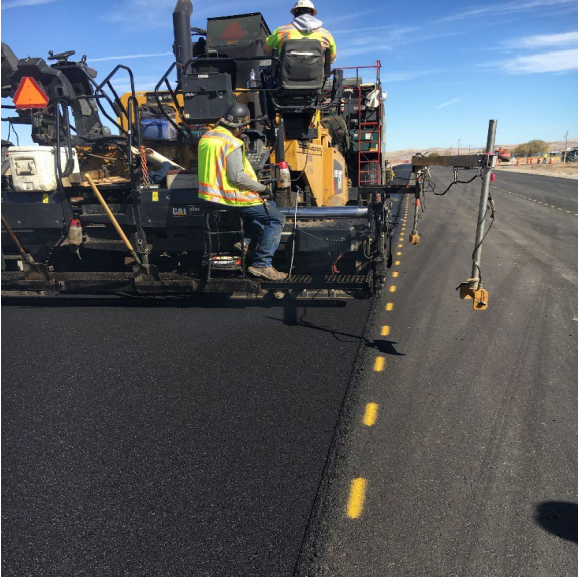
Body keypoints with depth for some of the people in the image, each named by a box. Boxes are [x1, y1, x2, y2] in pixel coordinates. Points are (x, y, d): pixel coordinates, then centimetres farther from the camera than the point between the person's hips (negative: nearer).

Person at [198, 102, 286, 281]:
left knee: (267, 206, 25)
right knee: (276, 219, -3)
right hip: (230, 198, -9)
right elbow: (237, 177, -24)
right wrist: (262, 188, -12)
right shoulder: (232, 144, -18)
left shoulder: (206, 138, 10)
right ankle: (261, 264, -7)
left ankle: (246, 241, 12)